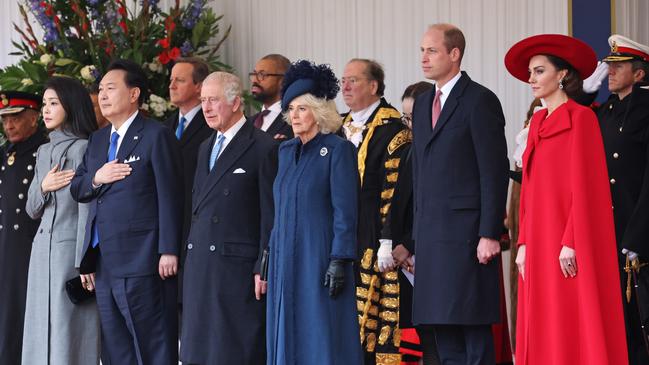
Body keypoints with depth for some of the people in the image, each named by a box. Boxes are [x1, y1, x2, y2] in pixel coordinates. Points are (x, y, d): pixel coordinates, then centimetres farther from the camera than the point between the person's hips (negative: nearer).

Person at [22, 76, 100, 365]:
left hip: (71, 247, -7)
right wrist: (43, 187, -3)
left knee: (70, 330, -6)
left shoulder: (83, 149, -7)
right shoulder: (44, 152, 16)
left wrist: (84, 262, -15)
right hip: (43, 250, 7)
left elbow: (87, 209, -11)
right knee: (41, 329, 7)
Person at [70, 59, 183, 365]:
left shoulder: (156, 136, -6)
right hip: (104, 262, 8)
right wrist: (95, 179, -3)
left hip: (140, 259, -8)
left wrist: (169, 251, -15)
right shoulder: (97, 139, 18)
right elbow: (76, 189, 20)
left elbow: (169, 196, -10)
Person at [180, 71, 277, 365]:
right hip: (200, 264, 7)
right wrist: (192, 257, 15)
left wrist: (264, 268, -13)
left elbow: (271, 214, -9)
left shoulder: (264, 148, -6)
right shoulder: (206, 147, 18)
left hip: (239, 267, -7)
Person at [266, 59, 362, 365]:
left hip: (319, 257, -7)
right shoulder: (287, 151, 15)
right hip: (285, 258, 7)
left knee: (322, 338, -6)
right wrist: (270, 252, 13)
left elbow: (345, 211, -10)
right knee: (288, 336, 6)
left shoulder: (337, 149, -6)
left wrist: (339, 261, -16)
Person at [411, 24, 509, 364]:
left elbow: (494, 172, -11)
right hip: (430, 234, 8)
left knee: (474, 333, -5)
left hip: (466, 232, -7)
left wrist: (490, 234, -16)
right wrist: (418, 231, 14)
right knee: (441, 330, 7)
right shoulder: (422, 104, 18)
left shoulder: (480, 100, -6)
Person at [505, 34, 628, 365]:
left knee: (577, 334, -7)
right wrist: (524, 243, 8)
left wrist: (571, 243, -18)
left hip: (568, 250, -8)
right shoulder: (539, 122, 17)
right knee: (544, 336, 5)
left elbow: (585, 185, -12)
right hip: (540, 245, 8)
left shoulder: (580, 117, -6)